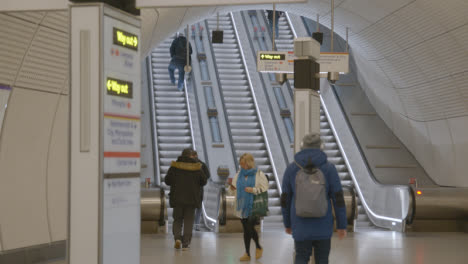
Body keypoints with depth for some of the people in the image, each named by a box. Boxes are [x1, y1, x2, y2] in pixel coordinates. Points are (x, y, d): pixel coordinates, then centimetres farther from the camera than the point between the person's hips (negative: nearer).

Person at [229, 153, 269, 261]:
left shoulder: (259, 174, -5)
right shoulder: (239, 174, 11)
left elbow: (265, 188, -8)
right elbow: (236, 189, 17)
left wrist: (253, 190, -19)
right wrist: (233, 188, -5)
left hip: (254, 207, -5)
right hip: (242, 207, 5)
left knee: (250, 228, -13)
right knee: (246, 230, 9)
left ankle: (258, 247, 11)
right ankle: (247, 253, 16)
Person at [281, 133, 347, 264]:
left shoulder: (291, 168, 0)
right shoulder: (329, 168, -4)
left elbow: (285, 199, 5)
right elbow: (338, 198, -6)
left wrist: (287, 223, 18)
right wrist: (342, 226, 1)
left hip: (301, 226, 1)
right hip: (323, 226, -1)